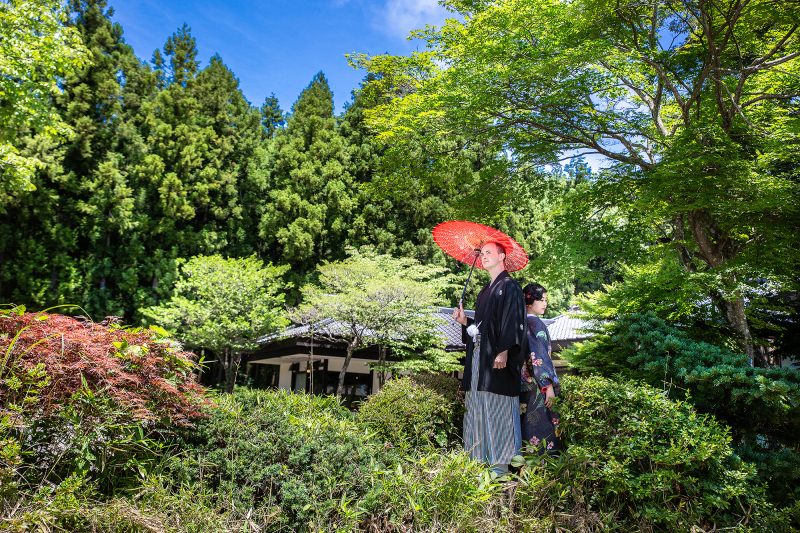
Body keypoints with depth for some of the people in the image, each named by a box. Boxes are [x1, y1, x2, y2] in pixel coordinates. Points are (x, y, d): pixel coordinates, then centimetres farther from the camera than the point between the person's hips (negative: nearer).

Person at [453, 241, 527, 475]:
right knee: (480, 410, 7)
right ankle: (483, 461, 12)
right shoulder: (485, 291, 23)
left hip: (497, 359, -8)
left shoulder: (509, 286, -3)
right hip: (479, 359, 8)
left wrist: (504, 350, -23)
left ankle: (501, 467, -2)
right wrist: (465, 321, 9)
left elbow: (513, 321, -14)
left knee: (497, 410, -7)